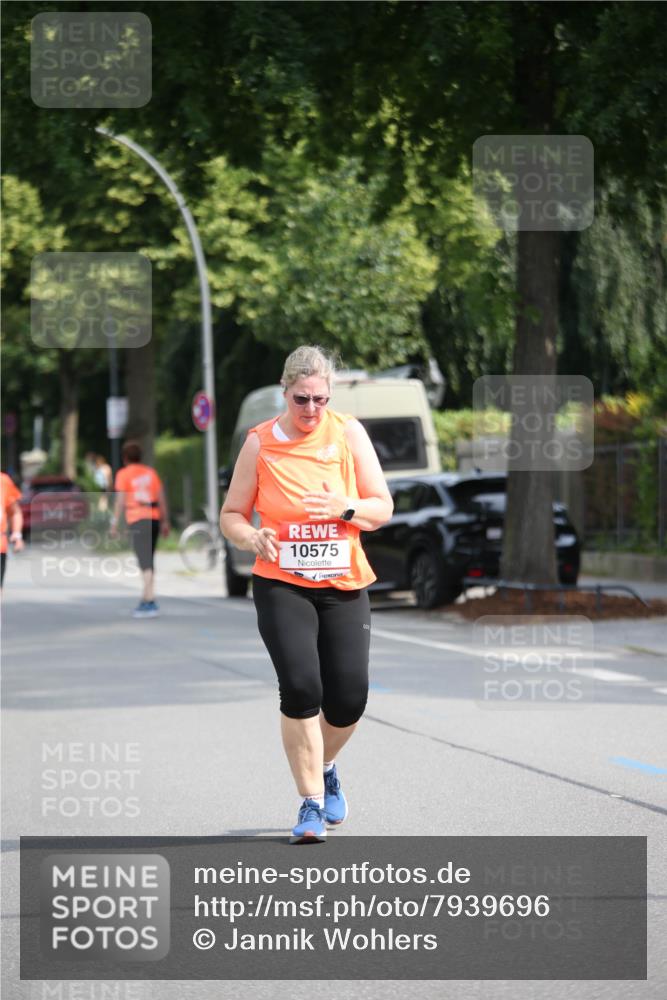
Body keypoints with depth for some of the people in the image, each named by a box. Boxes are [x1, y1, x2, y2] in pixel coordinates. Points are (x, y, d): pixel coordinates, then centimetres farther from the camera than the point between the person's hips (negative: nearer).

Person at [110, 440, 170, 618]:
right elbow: (161, 497, 11)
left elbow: (120, 500, -8)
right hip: (154, 518, 6)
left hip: (137, 520, -6)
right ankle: (145, 600, 22)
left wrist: (114, 524, -6)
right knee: (148, 561, 17)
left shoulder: (123, 474, 0)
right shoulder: (150, 472, 15)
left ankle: (150, 603, -19)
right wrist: (165, 522, 16)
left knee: (145, 562, -12)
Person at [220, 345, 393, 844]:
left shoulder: (348, 433, 1)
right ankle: (311, 803, -6)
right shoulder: (259, 443, -1)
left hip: (344, 587, 2)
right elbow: (231, 515, 5)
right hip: (281, 586, -2)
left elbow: (382, 508, 3)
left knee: (349, 699, -3)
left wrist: (345, 508, -18)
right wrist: (253, 538, -17)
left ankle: (324, 767, 31)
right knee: (301, 688, -19)